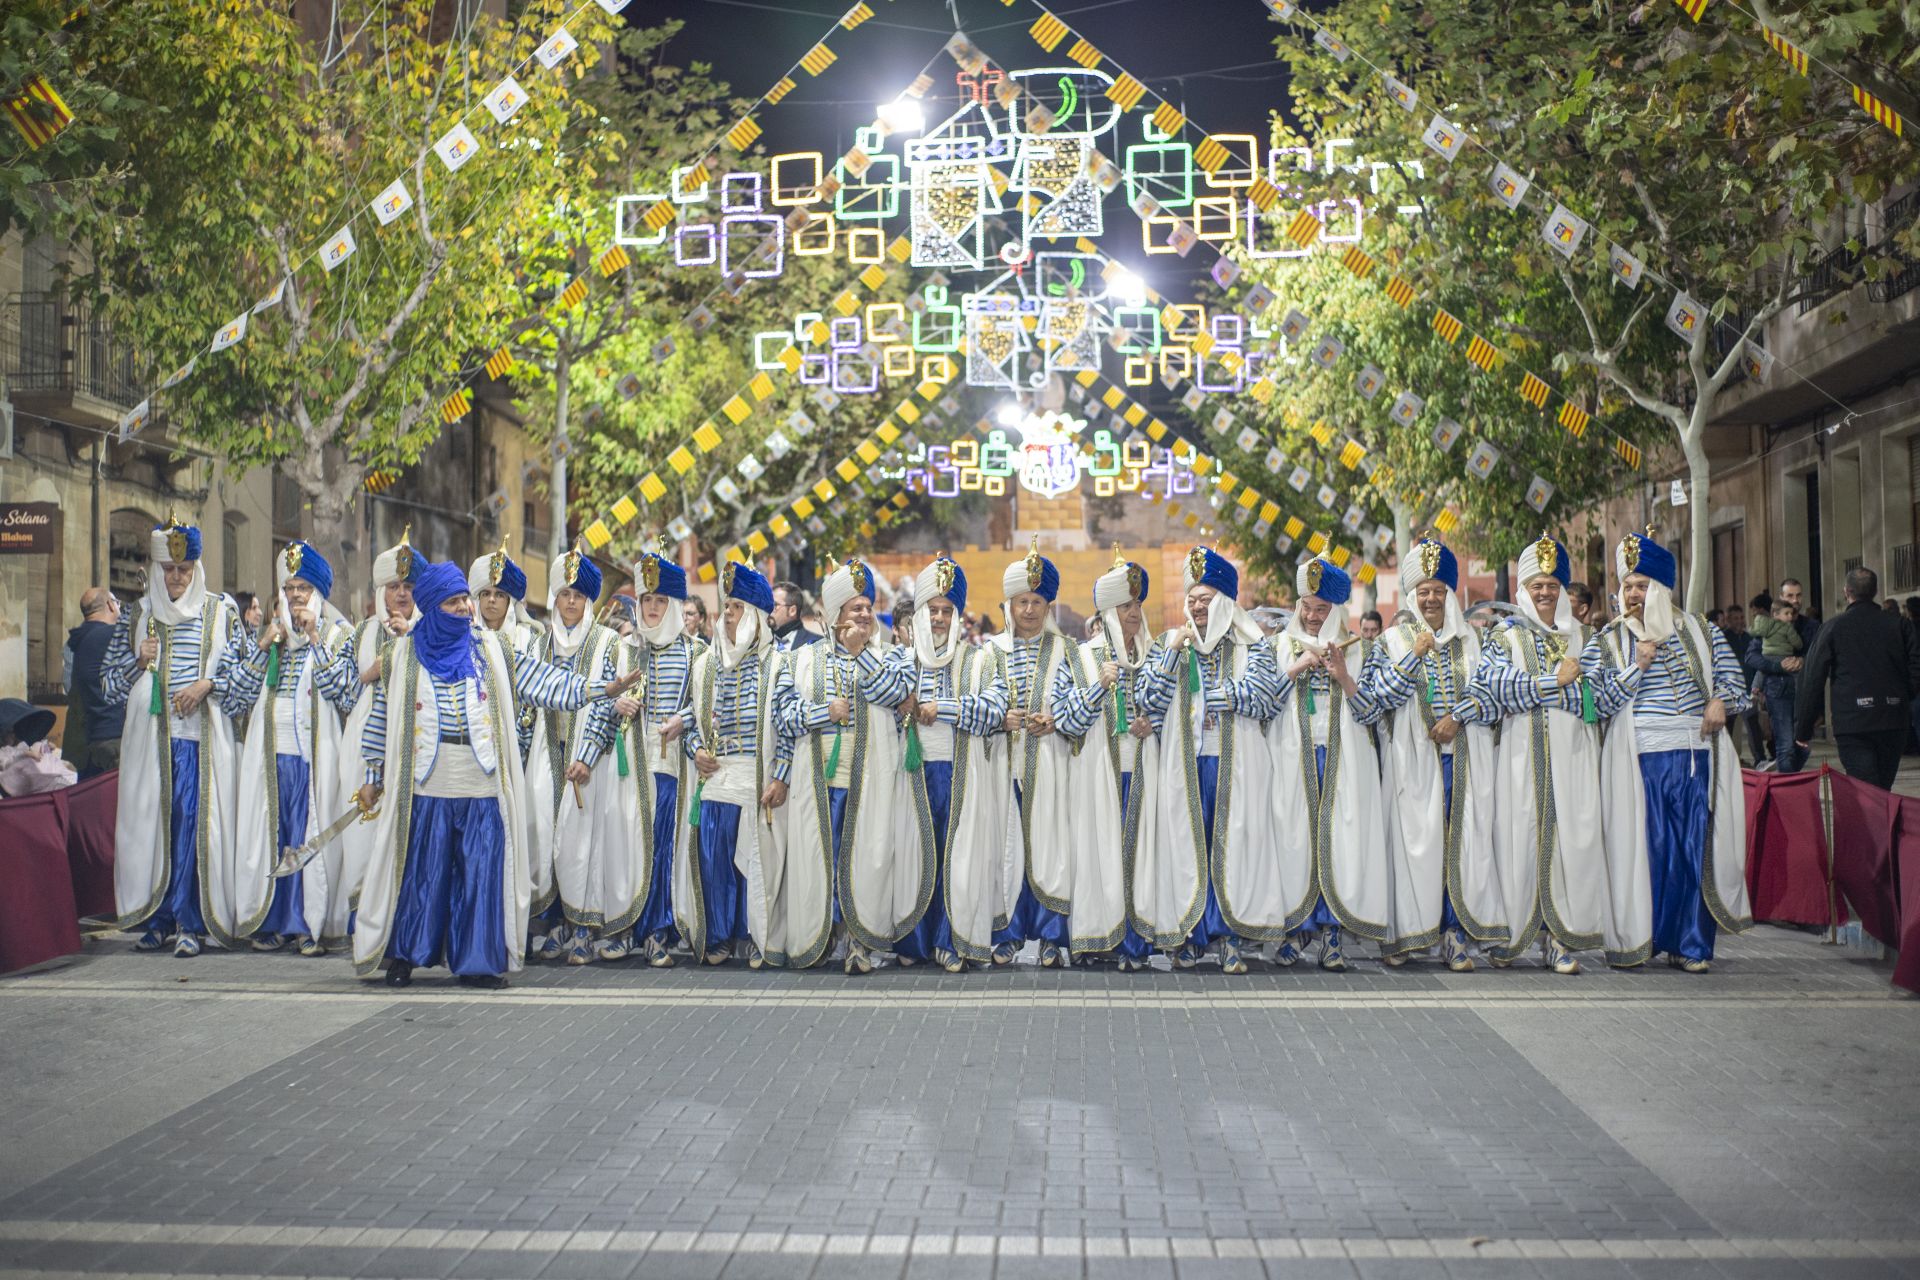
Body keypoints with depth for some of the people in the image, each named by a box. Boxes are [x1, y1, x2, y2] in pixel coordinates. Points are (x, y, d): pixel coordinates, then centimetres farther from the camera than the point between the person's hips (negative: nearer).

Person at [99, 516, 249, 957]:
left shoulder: (220, 611, 7)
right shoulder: (137, 617, 13)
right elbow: (108, 681, 15)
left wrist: (208, 684, -9)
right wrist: (139, 661, -3)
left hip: (200, 735, -2)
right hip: (150, 735, 2)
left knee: (193, 821, -7)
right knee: (150, 819, 1)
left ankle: (190, 922, -3)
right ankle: (157, 919, 10)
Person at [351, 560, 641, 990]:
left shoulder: (491, 651, 8)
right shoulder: (403, 655, 6)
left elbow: (545, 681, 3)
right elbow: (382, 718, 10)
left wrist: (601, 689, -8)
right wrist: (373, 778, 9)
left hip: (483, 784, 1)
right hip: (426, 785, -1)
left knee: (482, 872, 2)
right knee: (420, 872, 3)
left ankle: (477, 962, 11)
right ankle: (402, 956, 18)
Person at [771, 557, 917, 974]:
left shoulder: (888, 658, 11)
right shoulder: (803, 660, 11)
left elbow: (894, 692, -10)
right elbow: (785, 712, 3)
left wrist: (860, 652, -11)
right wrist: (826, 712, -10)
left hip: (869, 778, -1)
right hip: (819, 777, 1)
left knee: (865, 854, -2)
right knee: (818, 856, 3)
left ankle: (861, 940, 6)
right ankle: (818, 935, 15)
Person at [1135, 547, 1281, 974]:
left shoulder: (1250, 646, 6)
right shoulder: (1169, 642, 10)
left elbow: (1262, 697, -9)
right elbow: (1146, 698, 0)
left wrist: (1199, 696, -7)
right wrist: (1172, 650, -9)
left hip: (1235, 763, -1)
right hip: (1185, 763, 1)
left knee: (1232, 841, -3)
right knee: (1185, 842, 0)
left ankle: (1230, 936, 3)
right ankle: (1189, 937, 8)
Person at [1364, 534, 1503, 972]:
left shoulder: (1471, 640, 12)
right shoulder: (1394, 640, 7)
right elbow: (1379, 694, -4)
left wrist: (1458, 716, -9)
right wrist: (1414, 656, -11)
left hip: (1463, 758, 2)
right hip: (1413, 758, -2)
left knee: (1461, 839, -2)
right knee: (1413, 840, -3)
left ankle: (1454, 934, 2)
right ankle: (1400, 933, 4)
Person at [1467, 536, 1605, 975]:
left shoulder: (1581, 635, 16)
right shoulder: (1504, 635, 7)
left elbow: (1600, 693, 11)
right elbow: (1493, 685, -10)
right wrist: (1555, 681, -11)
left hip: (1572, 753, 2)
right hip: (1521, 753, -2)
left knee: (1571, 837, -4)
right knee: (1519, 836, -4)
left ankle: (1561, 938, 1)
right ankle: (1508, 934, 4)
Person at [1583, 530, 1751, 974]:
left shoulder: (1701, 632, 11)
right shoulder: (1605, 642, 4)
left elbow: (1731, 675, 16)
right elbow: (1597, 703, -3)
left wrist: (1721, 700, -5)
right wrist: (1637, 666, -12)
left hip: (1696, 757, 2)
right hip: (1639, 760, -2)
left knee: (1697, 848, 2)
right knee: (1644, 847, 0)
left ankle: (1690, 944, 10)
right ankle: (1636, 940, 10)